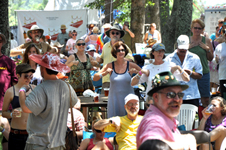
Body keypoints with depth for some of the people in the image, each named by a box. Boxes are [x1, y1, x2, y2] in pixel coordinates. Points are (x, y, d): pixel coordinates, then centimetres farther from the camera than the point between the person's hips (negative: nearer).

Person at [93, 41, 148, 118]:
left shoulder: (131, 65, 2)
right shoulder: (110, 66, 3)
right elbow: (95, 78, 4)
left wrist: (136, 71, -12)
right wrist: (105, 73, -12)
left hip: (128, 97, 0)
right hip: (114, 99, 0)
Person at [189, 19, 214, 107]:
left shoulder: (206, 41, 4)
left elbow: (210, 58, 9)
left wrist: (207, 49, -8)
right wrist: (188, 47, -9)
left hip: (204, 73, 0)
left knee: (205, 99, 0)